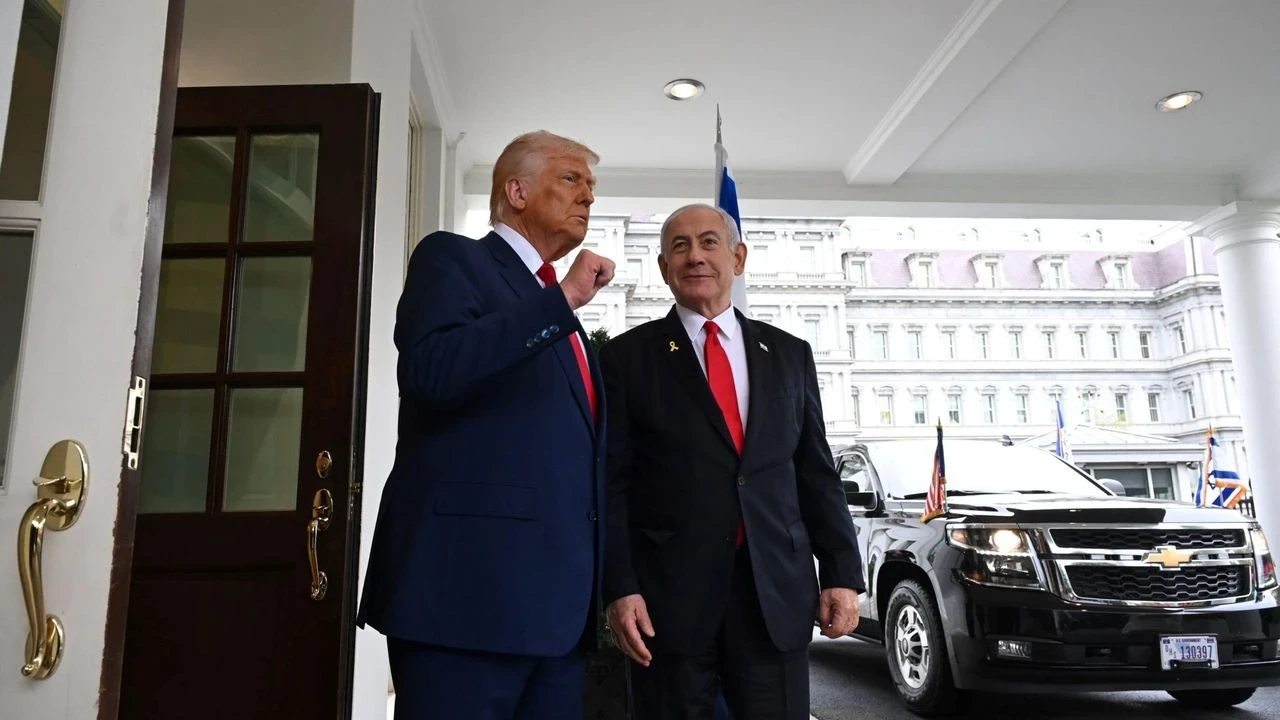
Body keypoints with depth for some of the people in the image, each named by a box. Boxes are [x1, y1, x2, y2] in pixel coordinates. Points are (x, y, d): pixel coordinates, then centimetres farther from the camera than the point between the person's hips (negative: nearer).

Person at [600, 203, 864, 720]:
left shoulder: (789, 354, 11)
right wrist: (619, 588, -9)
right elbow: (611, 484, -2)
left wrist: (842, 573, 4)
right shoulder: (627, 357, 3)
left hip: (778, 591, 3)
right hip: (668, 595, -2)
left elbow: (818, 475, 11)